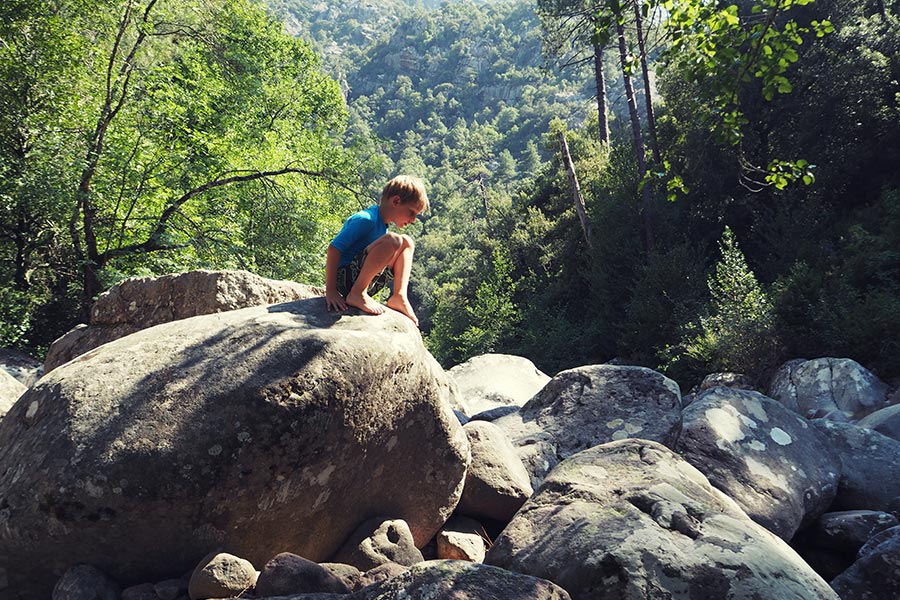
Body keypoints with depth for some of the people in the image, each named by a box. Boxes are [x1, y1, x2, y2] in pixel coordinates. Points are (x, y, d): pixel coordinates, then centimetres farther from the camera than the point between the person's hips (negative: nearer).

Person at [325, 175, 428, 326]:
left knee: (407, 242, 7)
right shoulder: (366, 219, -14)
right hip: (345, 277, -9)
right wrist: (330, 290, -23)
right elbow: (334, 248, -20)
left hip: (366, 283, 9)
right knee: (392, 240, -26)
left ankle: (399, 297, -7)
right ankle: (356, 294, -22)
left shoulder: (382, 225, 16)